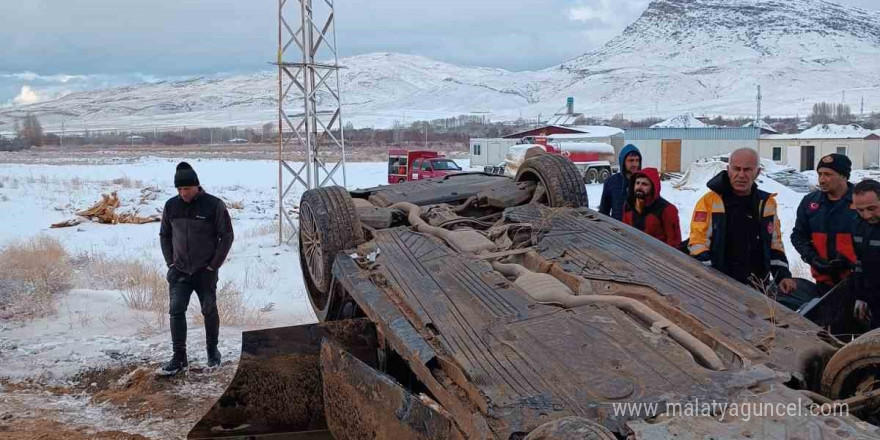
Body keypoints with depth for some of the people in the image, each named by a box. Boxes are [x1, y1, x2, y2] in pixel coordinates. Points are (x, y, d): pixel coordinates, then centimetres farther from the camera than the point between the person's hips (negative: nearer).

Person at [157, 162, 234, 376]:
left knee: (209, 311, 8)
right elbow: (164, 235, 13)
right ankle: (179, 358, 1)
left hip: (205, 272, -3)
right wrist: (170, 262, 3)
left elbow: (227, 236, -7)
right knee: (176, 311, -4)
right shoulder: (171, 205, 1)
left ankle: (212, 350, 28)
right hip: (179, 272, 3)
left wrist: (213, 265, -9)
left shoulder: (214, 205, -11)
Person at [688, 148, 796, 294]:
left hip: (757, 289, 4)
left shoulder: (767, 203, 10)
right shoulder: (709, 201, -4)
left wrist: (783, 276, 7)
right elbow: (698, 243, -7)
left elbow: (775, 245, 18)